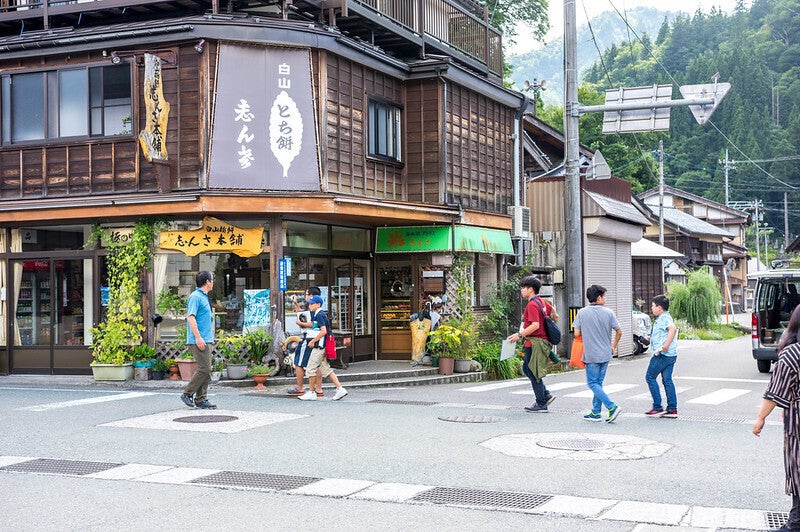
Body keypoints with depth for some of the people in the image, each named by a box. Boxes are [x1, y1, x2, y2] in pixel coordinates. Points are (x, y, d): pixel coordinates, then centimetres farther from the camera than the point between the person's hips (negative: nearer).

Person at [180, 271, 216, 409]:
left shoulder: (204, 297, 19)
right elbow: (190, 317, -19)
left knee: (206, 370, 8)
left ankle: (201, 400, 11)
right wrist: (198, 337, -24)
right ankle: (187, 394, 0)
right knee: (204, 369, -11)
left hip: (206, 341, 10)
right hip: (199, 341, -10)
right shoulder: (195, 297, -11)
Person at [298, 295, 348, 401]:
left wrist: (313, 341, -17)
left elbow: (323, 331, -23)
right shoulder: (316, 315, 16)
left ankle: (311, 393, 5)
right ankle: (340, 389, 7)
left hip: (319, 346, -10)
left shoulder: (320, 315, -14)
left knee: (311, 369, -2)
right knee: (326, 369, 10)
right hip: (320, 346, 10)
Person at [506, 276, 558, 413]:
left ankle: (541, 404, 5)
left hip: (535, 343, -10)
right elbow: (551, 309, 28)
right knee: (526, 368, 19)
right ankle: (546, 395, 17)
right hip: (541, 341, 10)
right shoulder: (541, 301, 11)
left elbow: (535, 325, -28)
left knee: (534, 373, -1)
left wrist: (519, 335, -24)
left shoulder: (532, 305, -18)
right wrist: (554, 316, 49)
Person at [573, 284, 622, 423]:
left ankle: (612, 407, -13)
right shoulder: (608, 313, -2)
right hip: (606, 354, 4)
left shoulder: (582, 313, -7)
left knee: (593, 383, 2)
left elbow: (576, 334, -6)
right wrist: (613, 346, 18)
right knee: (598, 382, 13)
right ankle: (596, 413, 15)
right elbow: (619, 332, 2)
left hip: (591, 354, -3)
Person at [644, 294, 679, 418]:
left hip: (662, 354, -10)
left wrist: (665, 346, -33)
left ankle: (657, 408, 0)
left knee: (650, 377, 0)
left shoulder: (663, 318, -13)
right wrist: (648, 340, 31)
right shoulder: (665, 317, 18)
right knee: (667, 380, 10)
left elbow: (673, 329, -32)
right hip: (671, 355, 10)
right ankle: (672, 409, 9)